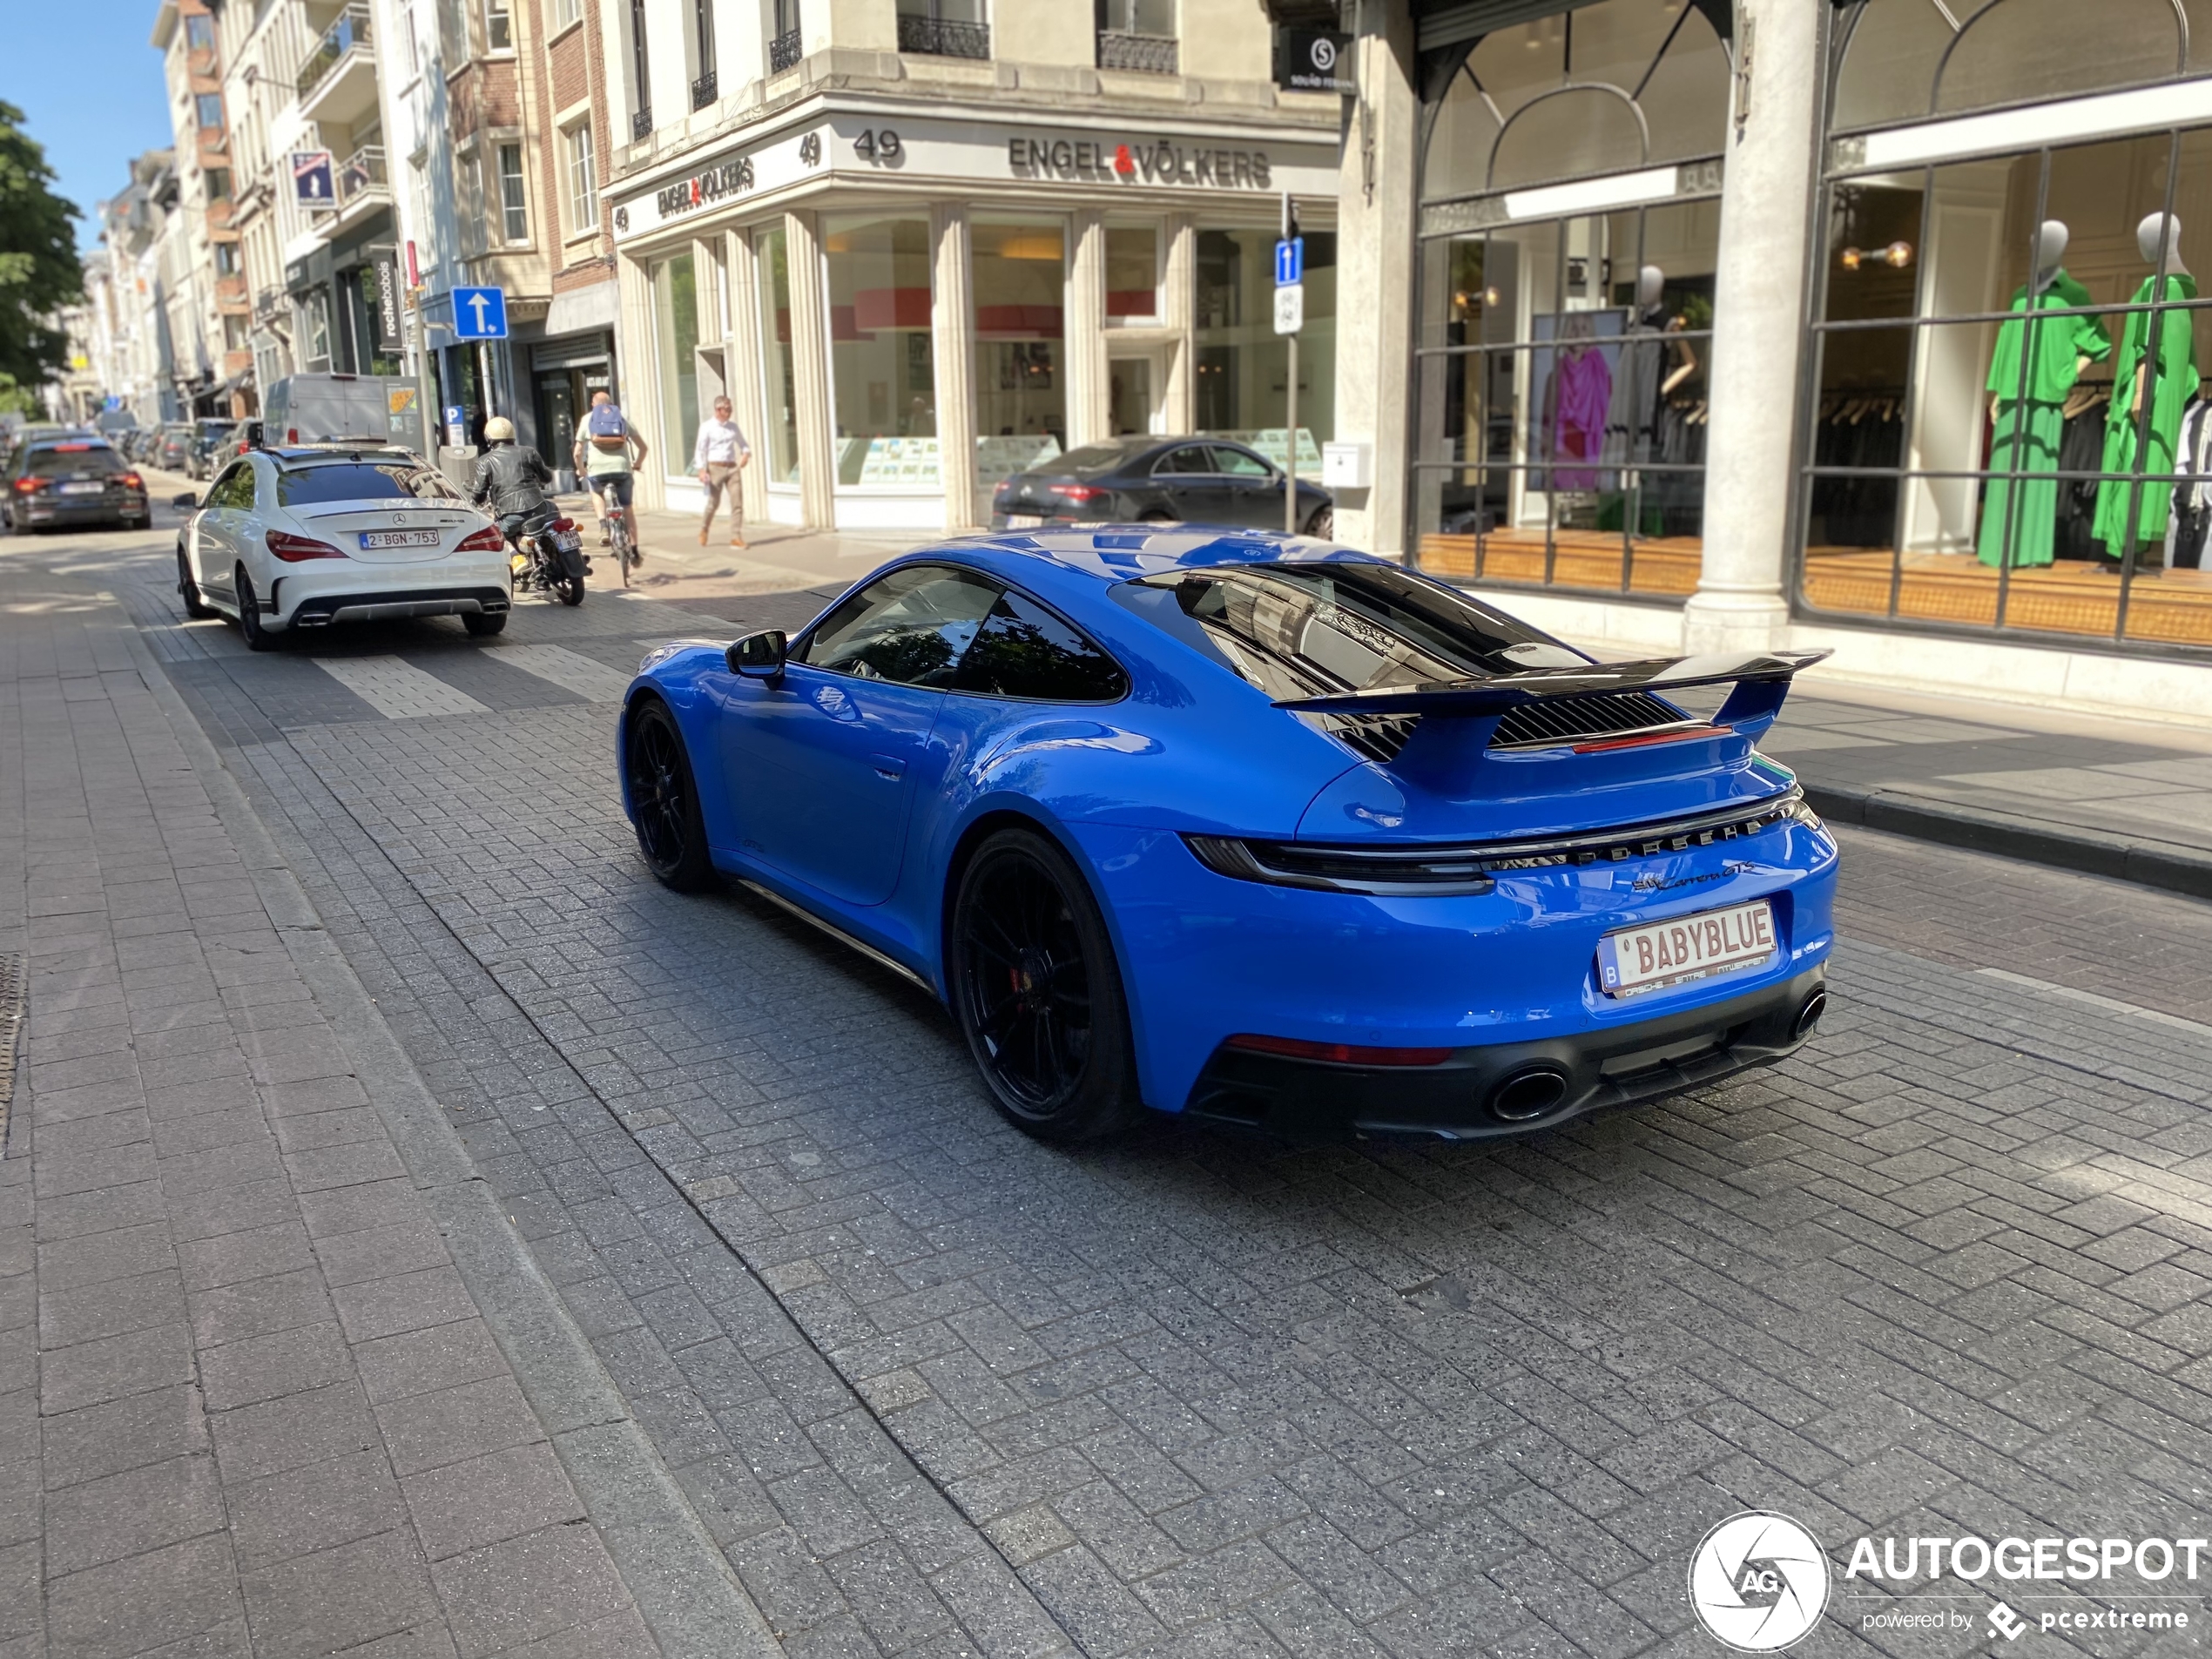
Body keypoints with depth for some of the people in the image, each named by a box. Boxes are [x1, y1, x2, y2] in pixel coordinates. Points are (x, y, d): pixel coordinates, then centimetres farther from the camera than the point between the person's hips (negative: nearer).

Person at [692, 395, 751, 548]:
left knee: (737, 502, -6)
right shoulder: (707, 427, -3)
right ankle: (704, 530, 29)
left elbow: (742, 443, 22)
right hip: (715, 468, -4)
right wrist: (701, 470, -14)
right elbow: (700, 449, -4)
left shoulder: (733, 426, 10)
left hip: (732, 468, 4)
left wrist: (746, 454, -1)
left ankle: (736, 537, -2)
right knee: (713, 503, 3)